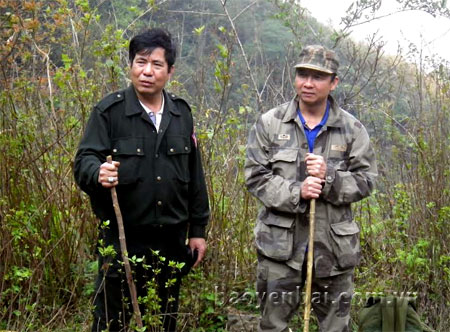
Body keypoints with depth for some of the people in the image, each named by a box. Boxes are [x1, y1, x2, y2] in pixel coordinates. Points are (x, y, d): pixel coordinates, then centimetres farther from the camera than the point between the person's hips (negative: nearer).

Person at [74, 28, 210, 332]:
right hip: (121, 241, -4)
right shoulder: (109, 111, -5)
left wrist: (198, 229, 10)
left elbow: (195, 175, 10)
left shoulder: (182, 113, 7)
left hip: (171, 242, 4)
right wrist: (98, 173, -35)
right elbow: (84, 161, -11)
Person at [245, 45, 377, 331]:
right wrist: (295, 192, -20)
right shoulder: (269, 123, 0)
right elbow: (255, 176, -5)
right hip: (280, 244, -1)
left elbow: (365, 180, 1)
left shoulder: (352, 129, 2)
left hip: (334, 245, 1)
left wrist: (329, 178, -18)